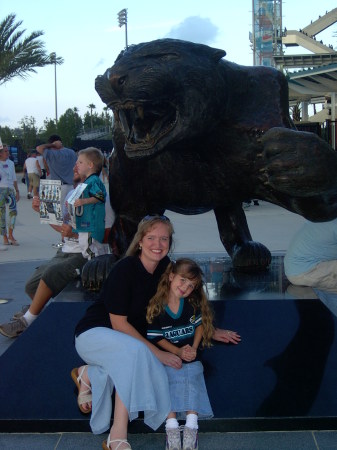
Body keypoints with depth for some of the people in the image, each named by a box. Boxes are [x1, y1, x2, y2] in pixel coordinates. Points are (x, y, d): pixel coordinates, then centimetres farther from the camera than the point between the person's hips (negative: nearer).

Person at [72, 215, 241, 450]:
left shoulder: (165, 267, -3)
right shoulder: (125, 269, -23)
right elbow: (119, 324, -21)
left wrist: (211, 331, 10)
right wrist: (157, 353, -22)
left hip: (132, 338, 7)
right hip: (94, 332, -6)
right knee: (135, 350, -38)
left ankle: (90, 375, 0)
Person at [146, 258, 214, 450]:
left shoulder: (193, 303, 0)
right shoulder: (156, 306, -10)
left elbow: (200, 325, 8)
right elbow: (156, 337, -7)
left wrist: (193, 348, -8)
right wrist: (178, 352, -17)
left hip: (191, 355, 2)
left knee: (191, 378, -20)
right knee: (170, 378, -25)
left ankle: (191, 426, -20)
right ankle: (171, 426, -26)